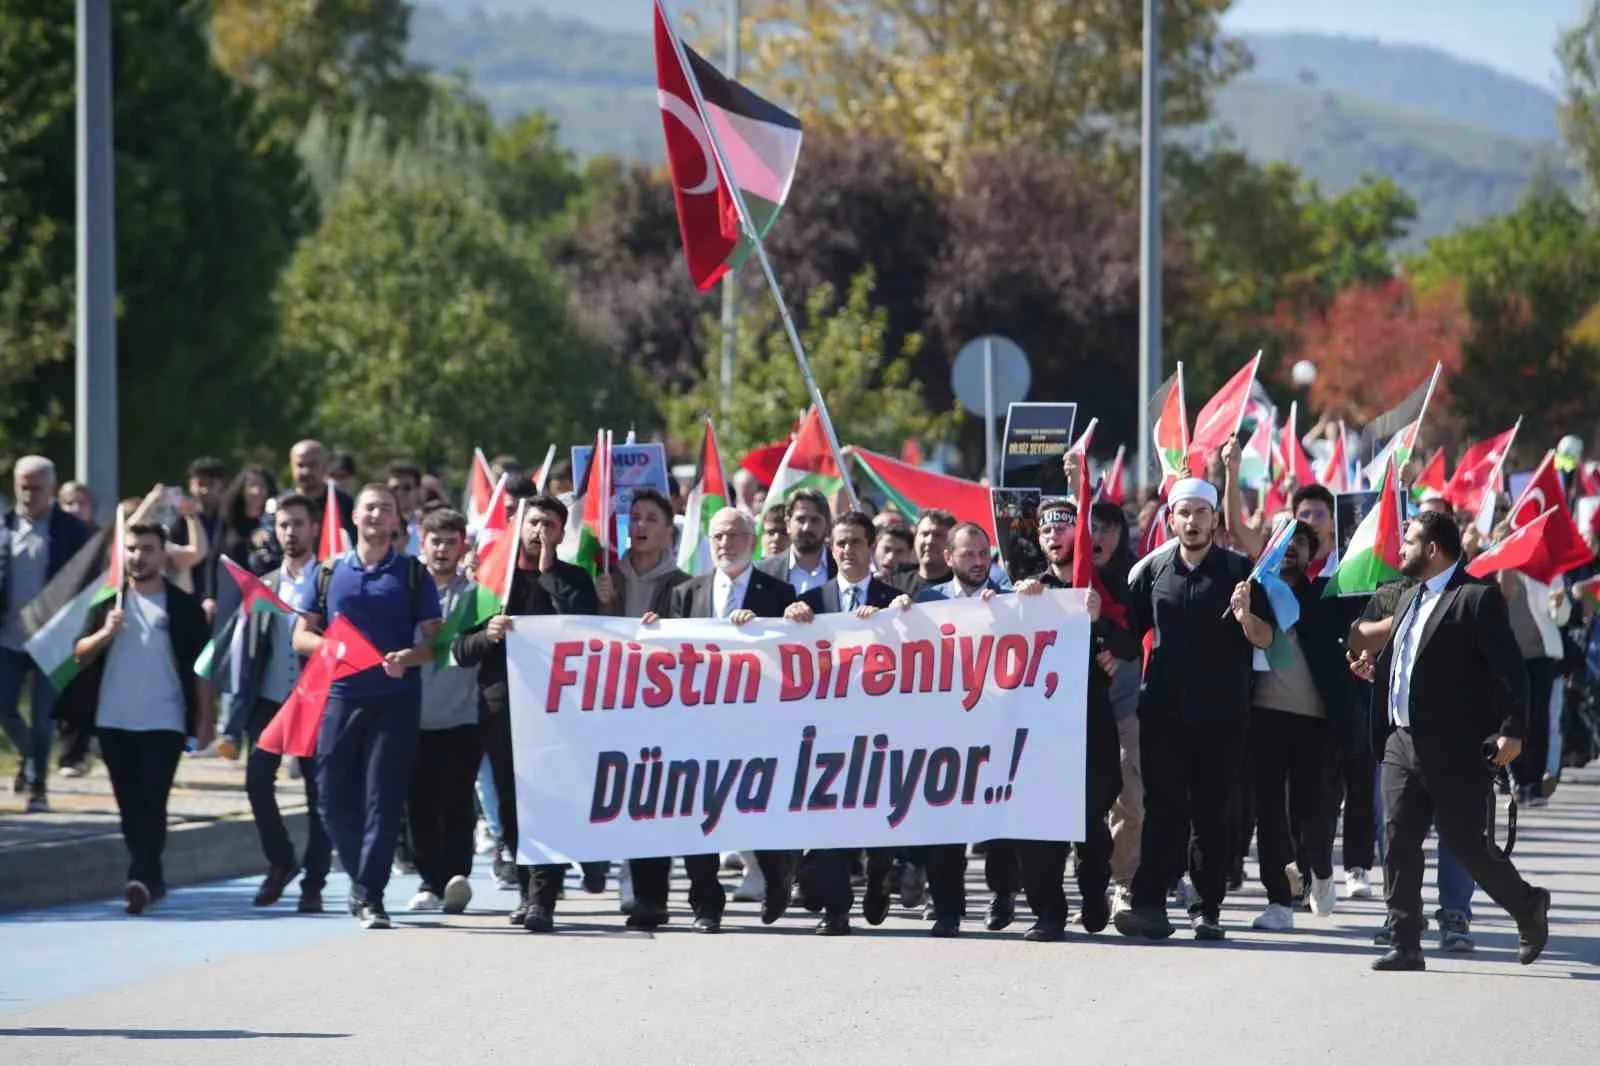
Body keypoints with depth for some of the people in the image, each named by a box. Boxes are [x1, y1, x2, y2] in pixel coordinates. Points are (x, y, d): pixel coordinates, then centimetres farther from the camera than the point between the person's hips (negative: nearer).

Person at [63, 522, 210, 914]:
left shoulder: (183, 607, 1)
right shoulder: (108, 602, 9)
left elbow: (200, 666, 1)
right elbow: (80, 654, 3)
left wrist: (204, 718, -4)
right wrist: (106, 632, -15)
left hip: (164, 723, -4)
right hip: (113, 721, 4)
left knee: (150, 803, -13)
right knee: (130, 805, 9)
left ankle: (142, 878, -18)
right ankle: (150, 878, 19)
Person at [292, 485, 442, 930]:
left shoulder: (413, 575, 7)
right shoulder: (329, 573, 12)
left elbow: (433, 640, 4)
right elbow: (301, 635, 11)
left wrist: (406, 658, -17)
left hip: (395, 698, -2)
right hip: (340, 696, 2)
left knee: (383, 799, -7)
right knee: (335, 798, 2)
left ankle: (369, 895, -6)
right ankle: (362, 875, 25)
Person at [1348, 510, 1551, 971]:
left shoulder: (1478, 597, -11)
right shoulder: (1409, 595, 15)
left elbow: (1510, 669, -14)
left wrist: (1512, 731, -18)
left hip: (1455, 750, -8)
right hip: (1402, 743, 8)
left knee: (1465, 844, -1)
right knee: (1399, 841, 1)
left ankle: (1529, 907, 22)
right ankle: (1405, 943, 4)